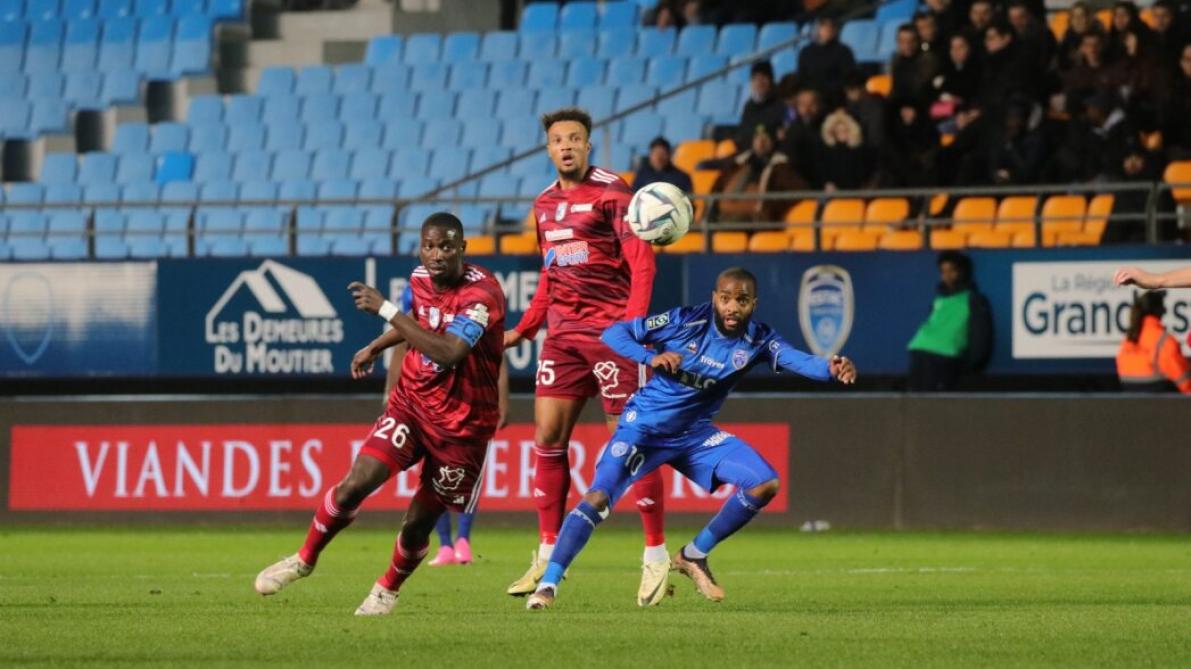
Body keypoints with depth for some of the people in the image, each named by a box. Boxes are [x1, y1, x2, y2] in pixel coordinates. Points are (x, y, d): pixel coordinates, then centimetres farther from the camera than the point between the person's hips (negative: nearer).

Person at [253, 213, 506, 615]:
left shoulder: (483, 293, -24)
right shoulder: (421, 279, -2)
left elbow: (448, 353, -39)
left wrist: (385, 310, -36)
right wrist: (376, 348, 27)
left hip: (461, 423, -4)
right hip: (411, 402, 4)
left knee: (420, 521, 3)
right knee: (355, 484, -14)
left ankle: (388, 590, 32)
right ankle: (305, 559, 8)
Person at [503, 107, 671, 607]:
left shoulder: (611, 193, -7)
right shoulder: (544, 204, 15)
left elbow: (641, 263, -12)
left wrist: (632, 322, -24)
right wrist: (522, 330, 22)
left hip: (611, 330, -7)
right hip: (563, 333, 7)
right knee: (547, 436, 2)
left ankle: (656, 554, 2)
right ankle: (548, 554, 8)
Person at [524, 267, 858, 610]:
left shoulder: (757, 341, -11)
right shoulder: (685, 321, -18)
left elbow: (798, 360, -29)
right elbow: (614, 333, -14)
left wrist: (831, 368, -50)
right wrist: (651, 357, -32)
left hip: (695, 434, 4)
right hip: (644, 427, -4)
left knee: (765, 483, -8)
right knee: (598, 498, -21)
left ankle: (694, 556, 8)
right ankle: (548, 584, -13)